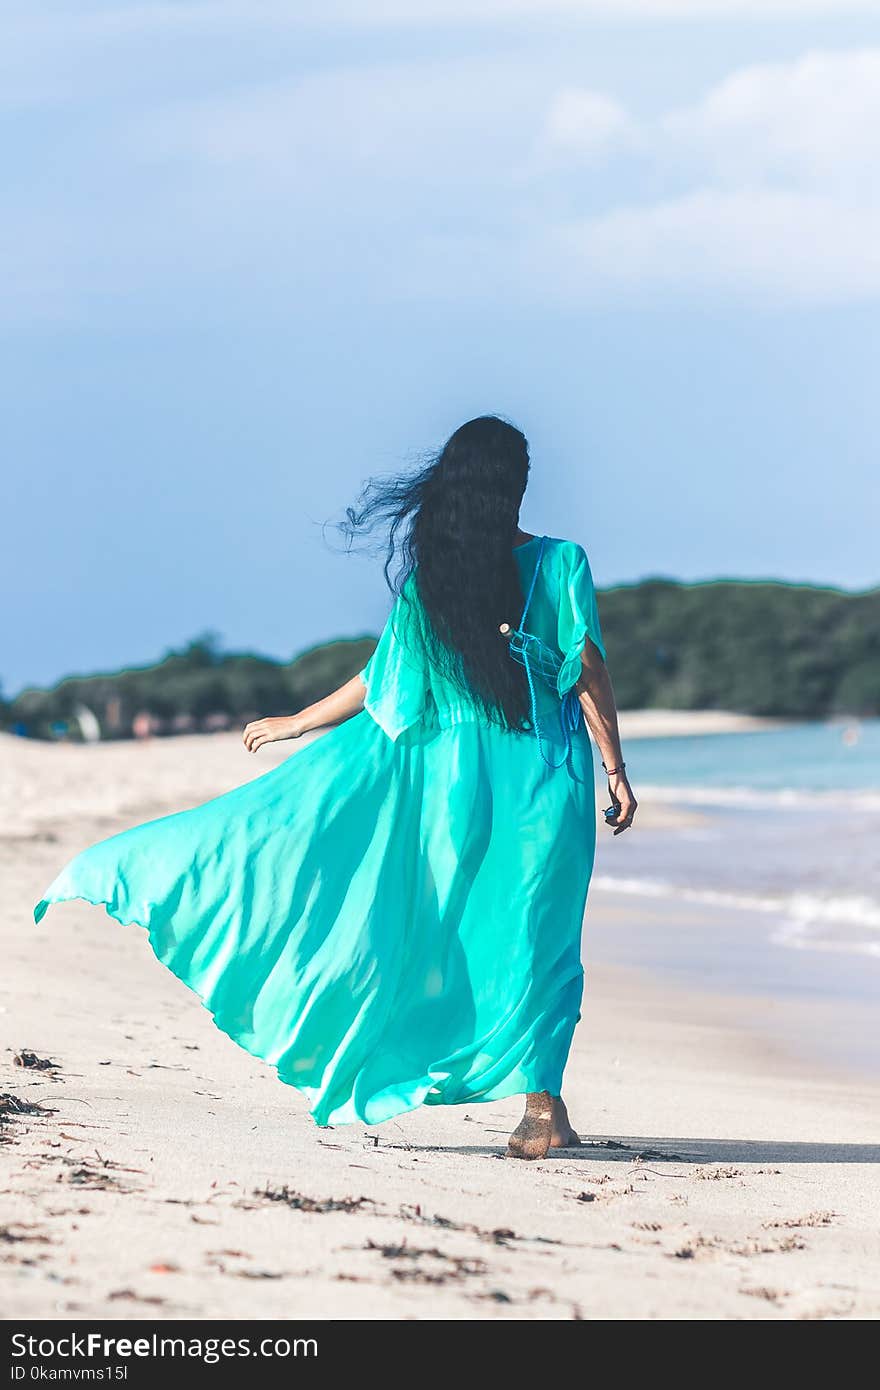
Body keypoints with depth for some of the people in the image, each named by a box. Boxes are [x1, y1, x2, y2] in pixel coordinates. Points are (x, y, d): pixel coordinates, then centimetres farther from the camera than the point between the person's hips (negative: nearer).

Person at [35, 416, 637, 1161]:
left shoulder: (427, 575, -2)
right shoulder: (560, 565, -8)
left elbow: (385, 683, 3)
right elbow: (590, 677, -8)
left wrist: (297, 722, 17)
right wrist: (616, 773, -2)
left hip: (446, 771, 1)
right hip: (543, 779, -1)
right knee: (534, 934, 0)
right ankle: (543, 1105, -4)